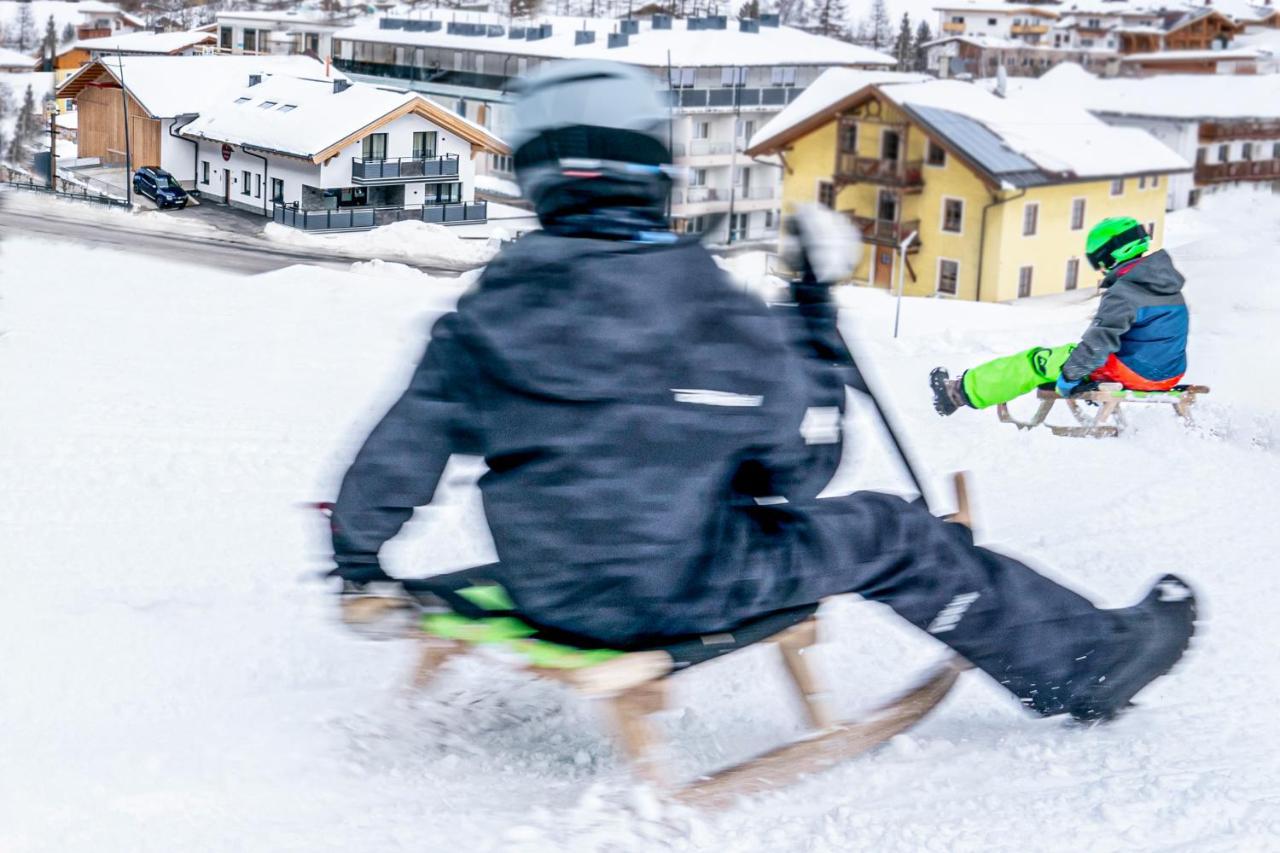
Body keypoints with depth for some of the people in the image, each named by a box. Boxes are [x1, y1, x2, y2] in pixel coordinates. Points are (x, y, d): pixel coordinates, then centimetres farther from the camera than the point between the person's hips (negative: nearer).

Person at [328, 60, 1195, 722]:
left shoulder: (482, 317, -5)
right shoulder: (720, 316, -16)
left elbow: (400, 453, 1)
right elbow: (805, 466, -5)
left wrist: (359, 568, 19)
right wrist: (817, 307, 5)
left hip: (541, 587, 5)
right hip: (679, 592, -5)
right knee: (889, 536, 12)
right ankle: (1088, 662, 27)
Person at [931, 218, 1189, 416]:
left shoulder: (1122, 293, -19)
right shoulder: (1172, 288, 10)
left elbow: (1100, 340, -24)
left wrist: (1070, 375, -15)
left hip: (1133, 371, -8)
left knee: (1039, 361, 0)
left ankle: (962, 391, 4)